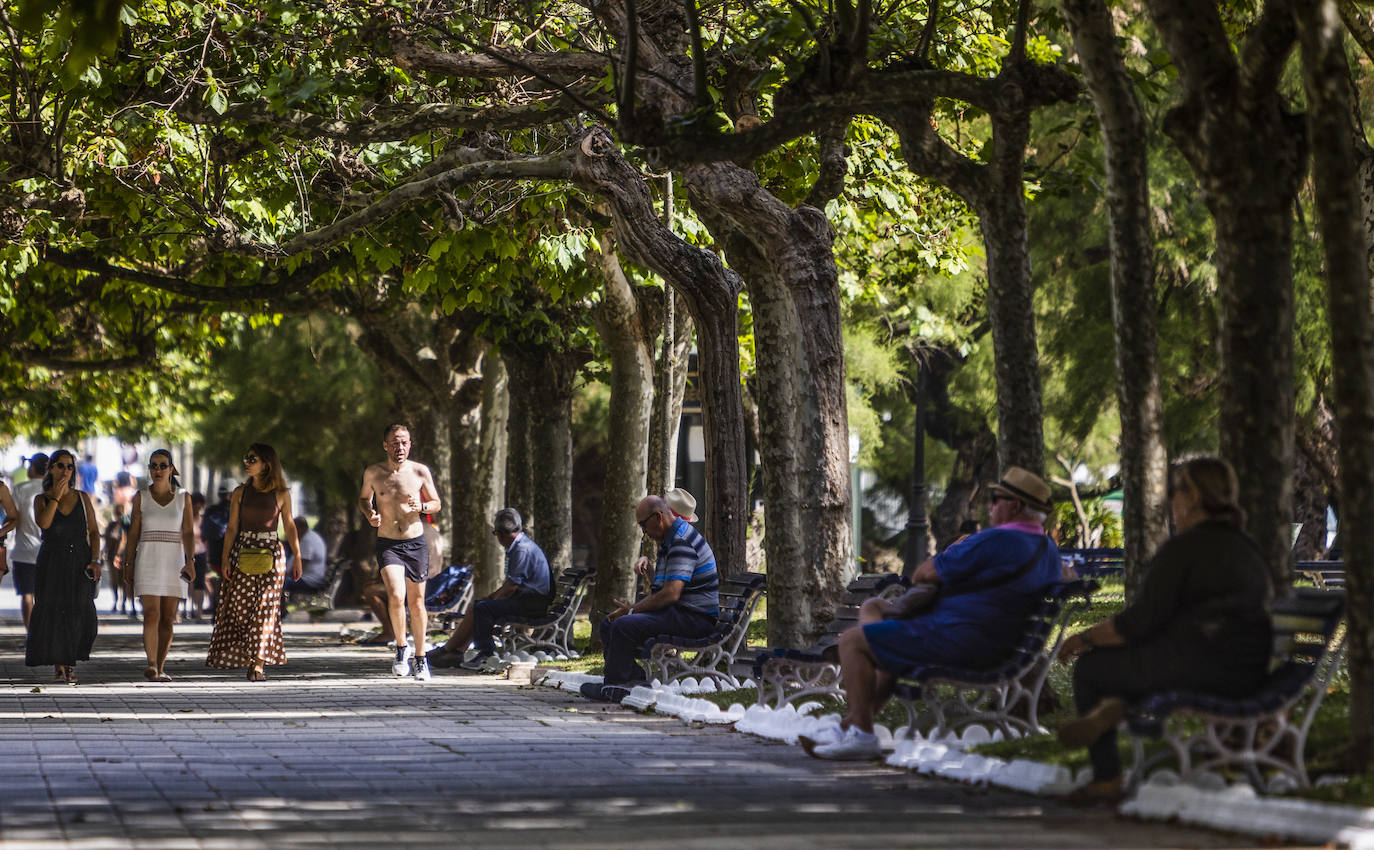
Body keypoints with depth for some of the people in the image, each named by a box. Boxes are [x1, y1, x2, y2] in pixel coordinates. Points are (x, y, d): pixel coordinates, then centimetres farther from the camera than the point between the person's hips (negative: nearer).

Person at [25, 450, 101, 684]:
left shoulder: (83, 498, 10)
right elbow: (43, 523, -15)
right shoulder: (41, 499, 6)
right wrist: (56, 495, -13)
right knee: (53, 612, -6)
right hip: (52, 562, -1)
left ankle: (71, 659, 12)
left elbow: (94, 532, 8)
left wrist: (95, 560, -4)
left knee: (80, 613, -8)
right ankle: (59, 665, 2)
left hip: (79, 563, 1)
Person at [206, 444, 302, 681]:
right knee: (240, 608, 1)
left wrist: (297, 558, 8)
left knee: (265, 608, -7)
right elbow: (232, 528, 4)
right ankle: (249, 660, 14)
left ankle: (258, 664, -9)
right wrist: (226, 559, -4)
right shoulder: (240, 492, 4)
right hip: (243, 552, 2)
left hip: (271, 553, -1)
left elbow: (289, 526, 9)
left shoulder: (281, 494, 2)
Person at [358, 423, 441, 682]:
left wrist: (421, 507, -13)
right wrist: (369, 514, -5)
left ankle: (420, 658, 21)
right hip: (388, 544, -1)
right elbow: (363, 498, 17)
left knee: (416, 602, 7)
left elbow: (437, 503, 9)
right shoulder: (372, 473, -1)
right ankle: (401, 647, 0)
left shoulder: (420, 472, -1)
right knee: (396, 596, -21)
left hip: (416, 543, 1)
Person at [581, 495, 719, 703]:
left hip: (694, 617, -11)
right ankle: (635, 677, -7)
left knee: (624, 626, -26)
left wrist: (633, 610, -15)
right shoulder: (668, 540, 17)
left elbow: (671, 594, -26)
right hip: (678, 612, 11)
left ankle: (614, 687, -13)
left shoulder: (682, 543, -18)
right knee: (609, 623, 7)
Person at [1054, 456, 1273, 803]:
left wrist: (1085, 638, 1)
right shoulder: (1249, 549, 13)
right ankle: (1115, 707, 3)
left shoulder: (1182, 549, -13)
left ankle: (1107, 781, 16)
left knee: (1089, 667, 14)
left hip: (1195, 668, -9)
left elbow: (1139, 622, -16)